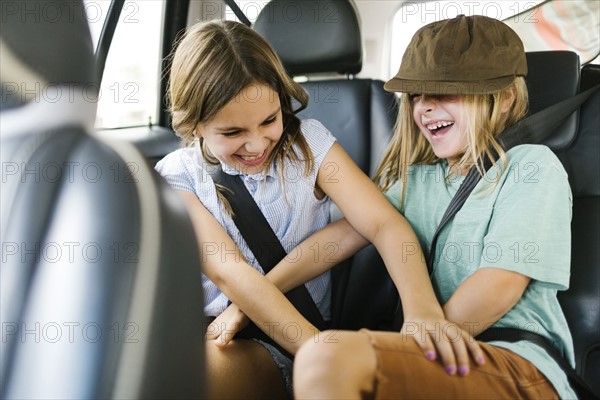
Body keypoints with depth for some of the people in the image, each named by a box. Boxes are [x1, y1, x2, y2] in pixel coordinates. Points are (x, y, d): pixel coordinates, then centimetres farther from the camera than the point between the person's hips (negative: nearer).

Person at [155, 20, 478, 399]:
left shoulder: (309, 142, -3)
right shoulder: (178, 177, -5)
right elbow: (229, 273, -19)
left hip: (278, 349, -2)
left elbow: (385, 223, -15)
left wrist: (423, 309, -36)